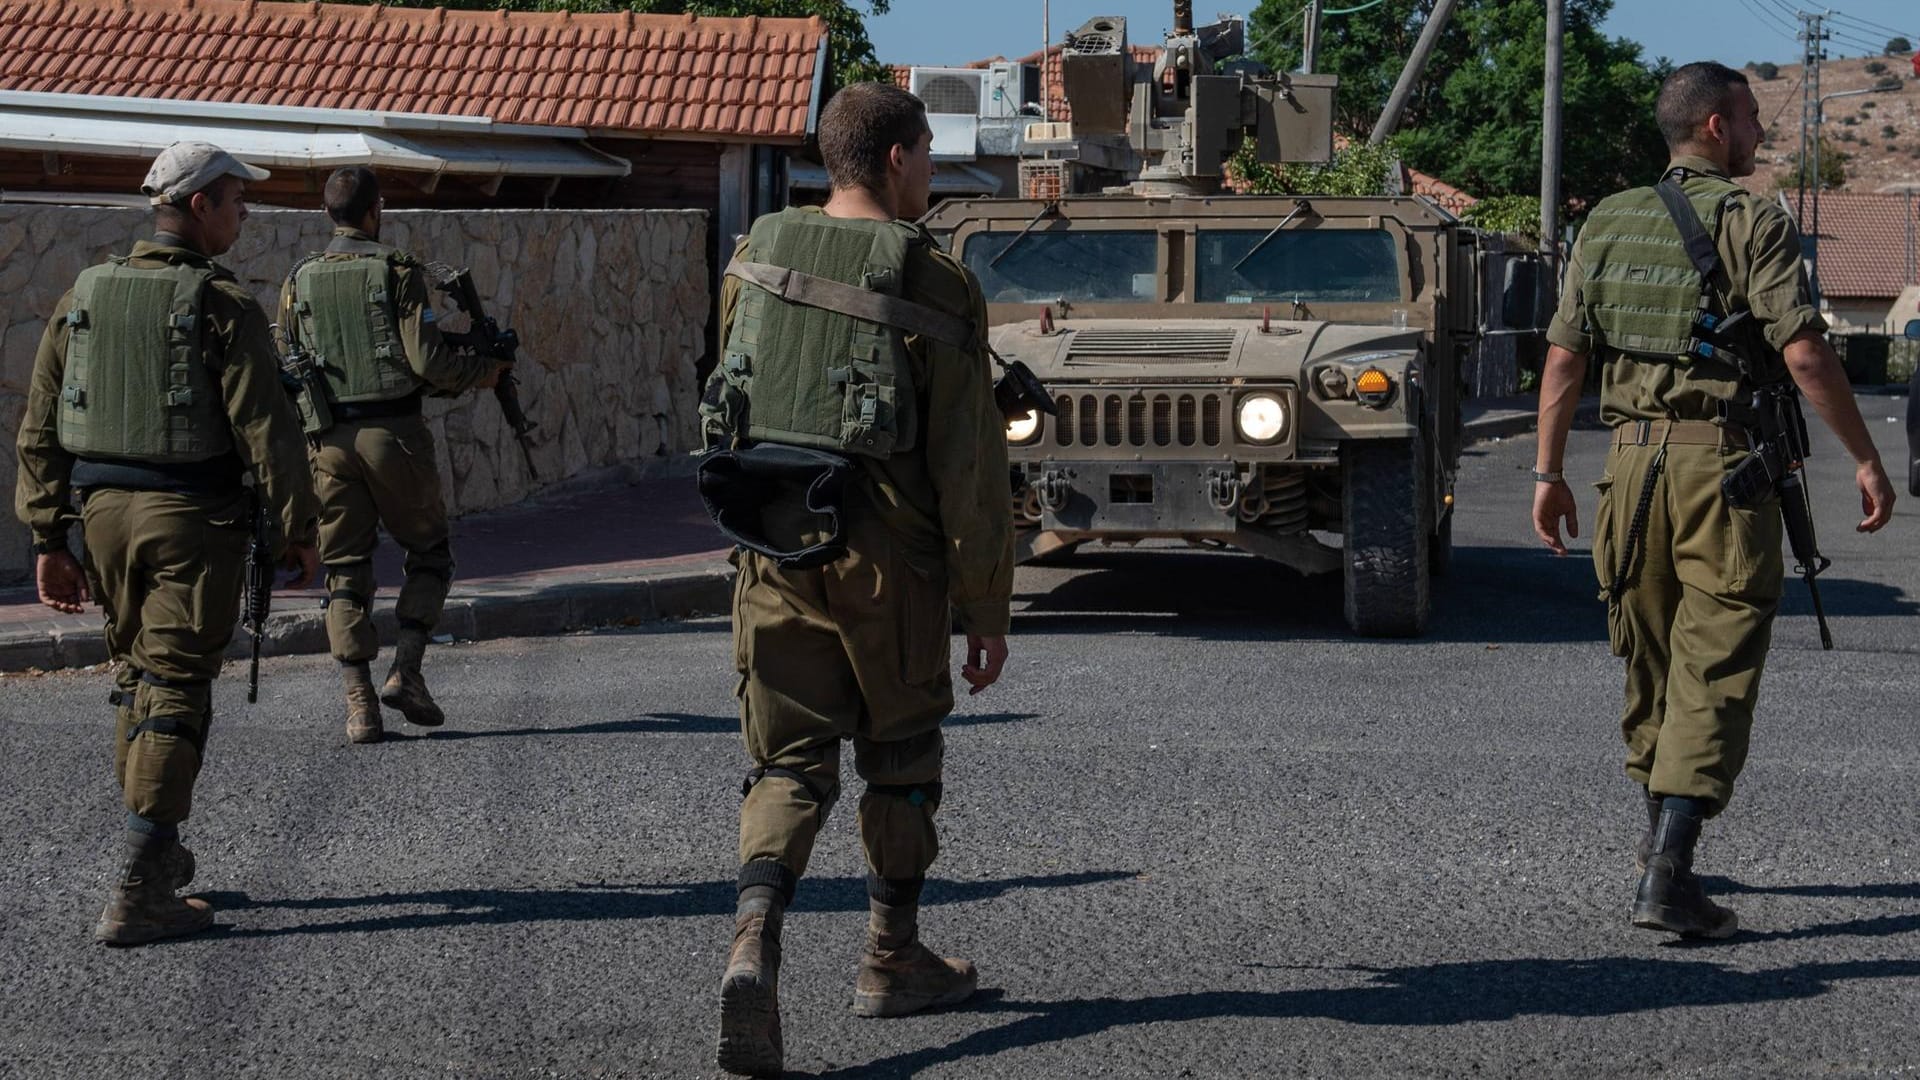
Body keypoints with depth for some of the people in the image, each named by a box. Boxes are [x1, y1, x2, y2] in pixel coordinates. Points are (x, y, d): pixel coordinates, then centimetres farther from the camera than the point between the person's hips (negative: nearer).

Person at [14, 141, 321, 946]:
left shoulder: (83, 298, 7)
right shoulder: (223, 305, -11)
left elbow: (40, 431, 7)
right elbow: (266, 428, -14)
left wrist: (48, 539, 12)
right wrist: (295, 531, -5)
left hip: (105, 512, 6)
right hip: (193, 517, -6)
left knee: (137, 675, 21)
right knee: (175, 691, -3)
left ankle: (158, 858, 29)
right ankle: (138, 897, -6)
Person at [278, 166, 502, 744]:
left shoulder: (299, 280, 6)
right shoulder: (397, 270, -5)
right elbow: (427, 360, -11)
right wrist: (481, 372, 6)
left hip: (330, 438, 3)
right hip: (394, 431, -3)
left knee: (345, 569, 7)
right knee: (429, 553, 14)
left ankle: (359, 704, 1)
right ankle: (405, 673, 1)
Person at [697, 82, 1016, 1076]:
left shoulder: (757, 257, 5)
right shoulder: (935, 285, -10)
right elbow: (971, 464, -10)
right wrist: (986, 607, -4)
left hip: (771, 547, 4)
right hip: (883, 555, -3)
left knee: (787, 766, 6)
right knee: (899, 759, 17)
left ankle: (753, 948, -17)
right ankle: (892, 961, 27)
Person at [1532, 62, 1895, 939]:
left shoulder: (1608, 224, 11)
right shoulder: (1752, 222, -6)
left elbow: (1563, 356, 10)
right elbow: (1803, 352, -13)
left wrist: (1548, 472, 15)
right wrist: (1866, 461, -7)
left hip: (1632, 456, 6)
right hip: (1721, 458, -6)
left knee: (1649, 661, 19)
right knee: (1714, 672, -5)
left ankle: (1661, 840, 32)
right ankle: (1666, 876, -13)